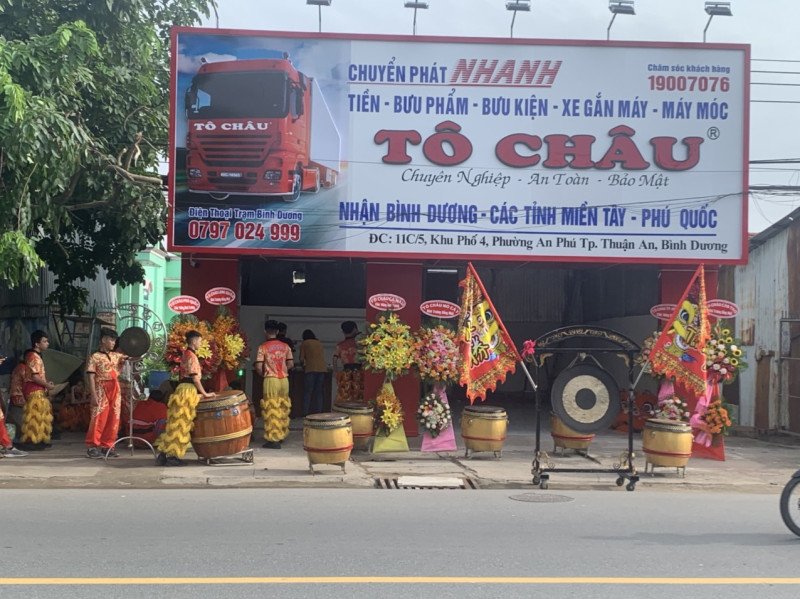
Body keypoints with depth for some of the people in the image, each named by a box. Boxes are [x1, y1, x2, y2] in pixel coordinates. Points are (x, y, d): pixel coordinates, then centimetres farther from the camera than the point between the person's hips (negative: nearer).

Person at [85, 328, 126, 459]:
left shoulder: (116, 356, 14)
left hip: (115, 391, 6)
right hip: (101, 391, -6)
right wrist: (93, 394, -15)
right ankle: (92, 447, 2)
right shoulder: (95, 357, -3)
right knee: (99, 419, -6)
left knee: (113, 420, 6)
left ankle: (107, 446, 14)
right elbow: (91, 377, -8)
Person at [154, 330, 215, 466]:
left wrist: (200, 393, 20)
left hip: (183, 389, 9)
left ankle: (163, 454, 9)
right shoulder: (192, 356, -10)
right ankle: (172, 456, -4)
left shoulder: (185, 354, 19)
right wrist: (204, 394, -8)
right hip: (188, 390, -9)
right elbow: (195, 378, -14)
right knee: (181, 424, -6)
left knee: (177, 424, 10)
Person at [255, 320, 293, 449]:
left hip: (271, 380, -4)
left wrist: (264, 374, 8)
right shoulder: (285, 346, 5)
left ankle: (273, 440, -1)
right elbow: (291, 364, 3)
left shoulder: (263, 347, -7)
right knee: (283, 409, 16)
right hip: (284, 379, 4)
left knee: (271, 410, -1)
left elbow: (258, 367, -12)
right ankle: (282, 434, 27)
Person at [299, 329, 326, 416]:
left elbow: (301, 359, 4)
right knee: (318, 392, 8)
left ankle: (305, 412, -5)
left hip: (311, 369, -4)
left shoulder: (305, 343, 7)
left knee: (307, 392, 0)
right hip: (322, 369, 4)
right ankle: (318, 411, 4)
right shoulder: (319, 343, 20)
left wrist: (303, 365, 23)